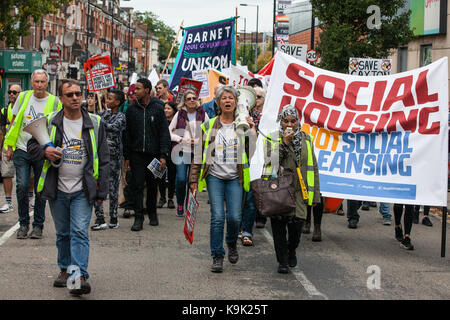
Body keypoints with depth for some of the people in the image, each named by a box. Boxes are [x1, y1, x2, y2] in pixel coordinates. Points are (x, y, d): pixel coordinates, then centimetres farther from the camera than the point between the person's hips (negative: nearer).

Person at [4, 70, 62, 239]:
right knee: (22, 187, -5)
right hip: (21, 150, 1)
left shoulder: (54, 102, -2)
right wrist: (9, 146, 8)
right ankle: (23, 223, 9)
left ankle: (38, 225, 15)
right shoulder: (23, 97, 5)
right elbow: (14, 122, 11)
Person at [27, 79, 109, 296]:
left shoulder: (94, 123, 1)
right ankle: (65, 269, 28)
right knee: (62, 233, 13)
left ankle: (80, 276, -18)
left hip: (83, 190, -2)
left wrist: (101, 191, -1)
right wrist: (45, 151, -12)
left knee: (80, 232, -11)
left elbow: (103, 159, 3)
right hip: (58, 189, 2)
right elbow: (32, 144, 12)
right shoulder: (50, 122, 2)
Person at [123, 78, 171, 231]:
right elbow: (127, 134, 9)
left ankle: (152, 213, 26)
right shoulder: (131, 109, 5)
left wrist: (163, 155, -9)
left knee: (152, 185, 9)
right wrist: (126, 156, 5)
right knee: (138, 186, -5)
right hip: (137, 154, 1)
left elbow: (164, 133, -1)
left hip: (153, 154, -1)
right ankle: (138, 218, -3)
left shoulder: (158, 108, -1)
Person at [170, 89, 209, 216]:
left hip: (197, 152, 1)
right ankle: (180, 205, 7)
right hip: (182, 151, -1)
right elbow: (169, 132, 5)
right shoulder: (179, 114, 4)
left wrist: (200, 140, -9)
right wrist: (181, 139, -10)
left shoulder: (202, 114, 5)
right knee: (181, 179, -13)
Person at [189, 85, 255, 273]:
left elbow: (252, 153, 2)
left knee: (234, 217, -6)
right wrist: (194, 179, 4)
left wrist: (253, 133, -10)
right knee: (217, 217, -8)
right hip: (215, 177, 0)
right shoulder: (209, 126, 5)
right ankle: (217, 257, 4)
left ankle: (231, 243, 25)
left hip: (235, 178, 1)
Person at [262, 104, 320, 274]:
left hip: (298, 190, 1)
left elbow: (313, 168, 14)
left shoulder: (306, 139, 12)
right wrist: (284, 143, -16)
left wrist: (315, 194, 10)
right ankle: (282, 261, 10)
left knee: (296, 223, -9)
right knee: (278, 224, -3)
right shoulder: (272, 139, 5)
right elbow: (270, 161, -10)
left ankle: (291, 251, 21)